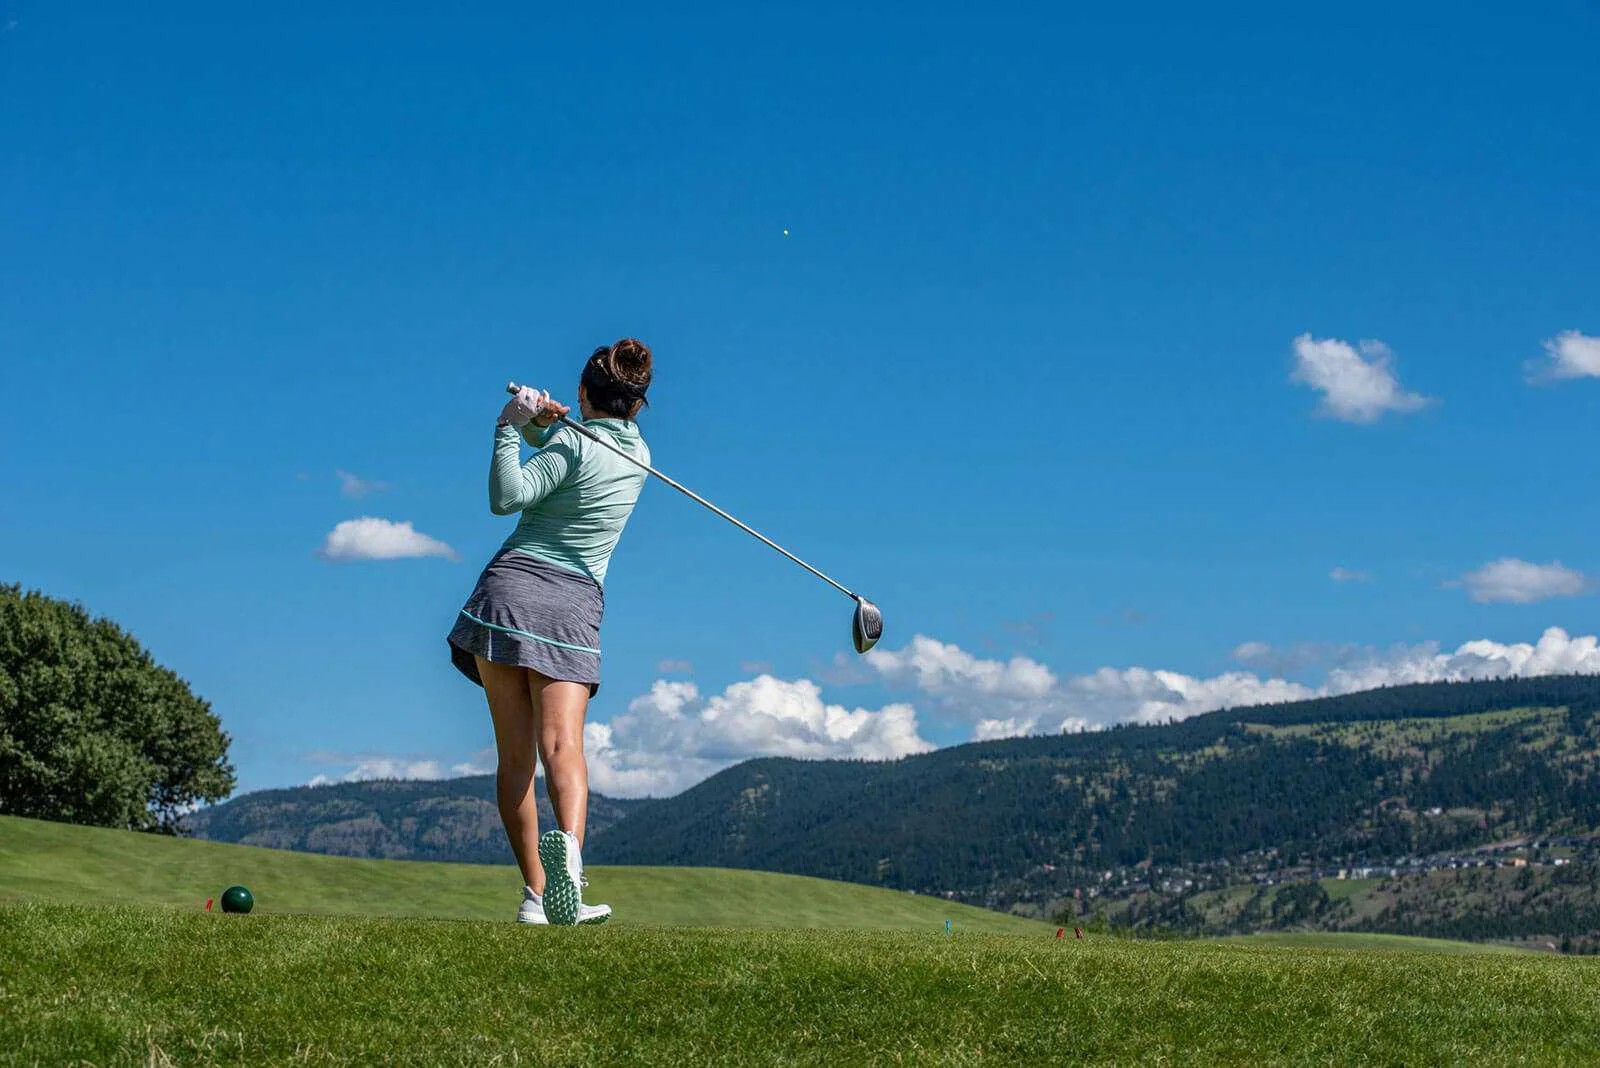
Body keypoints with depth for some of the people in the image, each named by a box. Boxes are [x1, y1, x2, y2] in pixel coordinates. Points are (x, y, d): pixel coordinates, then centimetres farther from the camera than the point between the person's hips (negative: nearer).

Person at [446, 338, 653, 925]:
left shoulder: (573, 442, -3)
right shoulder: (637, 452, 15)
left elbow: (506, 497, -13)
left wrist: (511, 427, -7)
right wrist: (538, 422, 5)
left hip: (511, 589, -3)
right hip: (575, 605, 3)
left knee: (515, 754, 1)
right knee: (562, 744, -14)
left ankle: (535, 892, -1)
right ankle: (568, 847, -42)